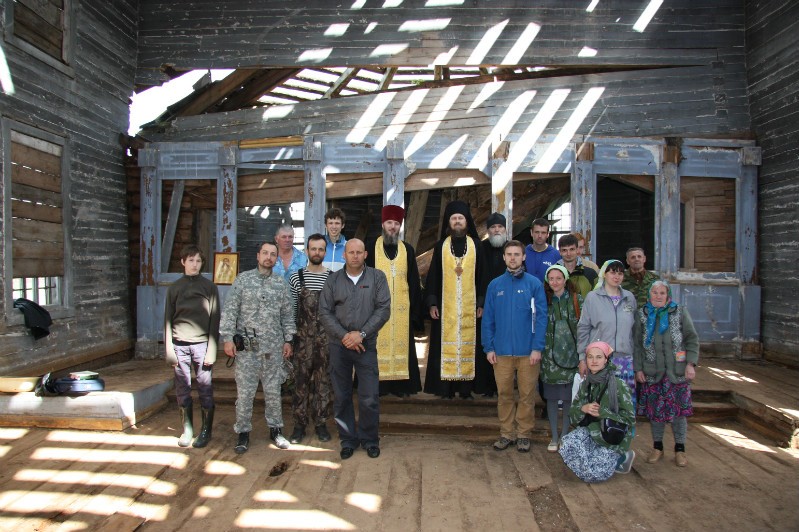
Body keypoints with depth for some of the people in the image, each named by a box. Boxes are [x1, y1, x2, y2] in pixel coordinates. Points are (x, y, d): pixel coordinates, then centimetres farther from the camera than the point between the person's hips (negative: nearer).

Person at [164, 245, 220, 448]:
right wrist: (169, 349, 0)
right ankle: (187, 429, 20)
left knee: (205, 388, 1)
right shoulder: (174, 288, 9)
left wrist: (211, 350, -6)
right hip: (180, 345, 2)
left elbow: (214, 319, 0)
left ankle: (206, 430, 13)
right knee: (182, 389, 7)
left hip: (201, 343, -2)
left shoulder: (209, 287, 3)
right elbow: (168, 319, 8)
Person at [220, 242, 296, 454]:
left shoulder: (281, 283, 8)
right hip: (246, 346, -2)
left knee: (273, 391, 9)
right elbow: (229, 311, -2)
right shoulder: (243, 279, 1)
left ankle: (275, 429, 23)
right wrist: (227, 338, -8)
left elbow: (287, 315, 10)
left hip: (273, 347, 2)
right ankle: (243, 432, 17)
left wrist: (288, 340, 6)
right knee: (244, 392, 3)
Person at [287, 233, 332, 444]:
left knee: (323, 381, 7)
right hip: (303, 338, 0)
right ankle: (299, 424, 16)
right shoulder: (296, 278, 4)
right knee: (301, 380, 4)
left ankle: (321, 423, 20)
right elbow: (291, 310, 5)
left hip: (326, 339, 0)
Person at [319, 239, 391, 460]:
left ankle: (369, 439, 20)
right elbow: (325, 312, 1)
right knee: (341, 397, 9)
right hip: (338, 345, 2)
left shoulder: (377, 277, 2)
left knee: (370, 398, -1)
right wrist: (344, 336, -10)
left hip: (366, 345, -1)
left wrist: (361, 333, -12)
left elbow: (383, 309, -5)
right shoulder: (333, 279, 5)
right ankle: (348, 439, 24)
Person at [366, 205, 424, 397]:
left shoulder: (408, 249, 9)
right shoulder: (372, 248, 3)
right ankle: (378, 383, 9)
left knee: (402, 343, 4)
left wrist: (415, 308, 4)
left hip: (401, 307, 2)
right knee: (378, 344, 0)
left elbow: (414, 281, 9)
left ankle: (401, 384, 12)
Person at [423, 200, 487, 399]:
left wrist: (481, 303, 0)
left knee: (467, 343, 1)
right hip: (445, 306, 0)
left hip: (469, 306, 0)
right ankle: (446, 388, 6)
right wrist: (431, 303, -2)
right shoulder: (440, 247, 6)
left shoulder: (476, 246, 6)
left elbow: (481, 276, 6)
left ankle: (466, 387, 9)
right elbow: (432, 276, 5)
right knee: (446, 344, 0)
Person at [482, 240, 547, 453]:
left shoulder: (534, 284, -1)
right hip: (502, 351, 2)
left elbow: (541, 317, -4)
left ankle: (524, 434, 22)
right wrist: (489, 348, 0)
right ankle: (506, 433, 23)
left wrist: (537, 348, -10)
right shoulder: (495, 285, 5)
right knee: (504, 393, 9)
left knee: (527, 394, 7)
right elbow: (487, 318, 6)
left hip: (528, 351, -2)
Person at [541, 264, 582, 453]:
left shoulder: (577, 300, 0)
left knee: (568, 397, 6)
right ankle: (554, 437, 20)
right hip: (550, 356, 1)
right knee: (551, 397, 8)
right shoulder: (544, 300, 5)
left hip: (571, 356, -1)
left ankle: (564, 435, 21)